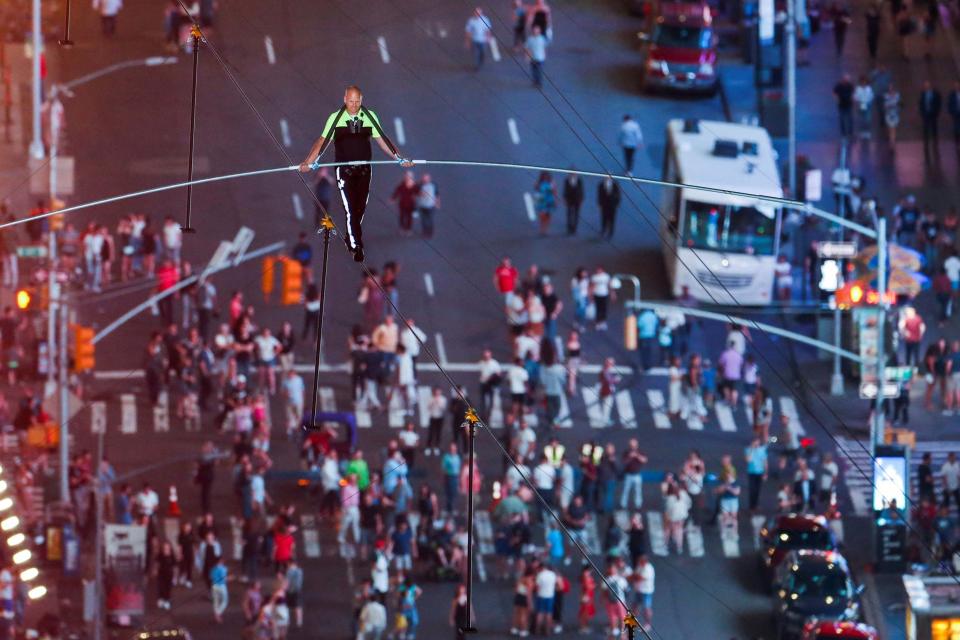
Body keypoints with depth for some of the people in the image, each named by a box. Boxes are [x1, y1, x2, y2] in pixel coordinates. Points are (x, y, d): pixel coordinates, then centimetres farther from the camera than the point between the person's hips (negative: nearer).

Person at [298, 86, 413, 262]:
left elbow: (381, 140, 8)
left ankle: (350, 239, 28)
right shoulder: (335, 118, -3)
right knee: (351, 209, -9)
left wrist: (399, 158, 1)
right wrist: (308, 162, -18)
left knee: (360, 208, 7)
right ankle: (357, 247, -5)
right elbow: (323, 141, -7)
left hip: (364, 170, 3)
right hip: (344, 171, -3)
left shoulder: (369, 117, 4)